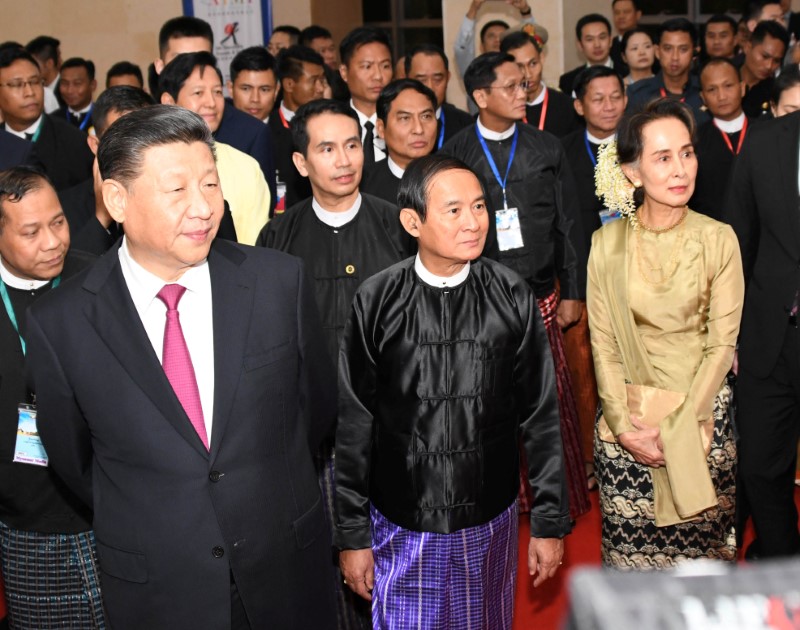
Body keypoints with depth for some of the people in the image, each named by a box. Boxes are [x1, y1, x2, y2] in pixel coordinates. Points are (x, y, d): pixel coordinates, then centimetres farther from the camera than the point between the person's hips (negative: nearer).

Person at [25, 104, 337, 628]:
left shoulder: (281, 280, -12)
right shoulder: (59, 324, -13)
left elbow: (317, 405, 2)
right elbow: (72, 460, 2)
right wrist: (140, 522, 11)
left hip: (289, 571, 1)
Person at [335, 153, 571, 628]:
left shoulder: (512, 297, -8)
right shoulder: (377, 302, -10)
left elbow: (541, 415, -2)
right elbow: (354, 424, -4)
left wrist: (551, 522, 2)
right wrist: (352, 535, 0)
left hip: (491, 520, 1)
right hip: (401, 524, -1)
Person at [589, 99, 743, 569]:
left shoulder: (718, 239, -3)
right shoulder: (607, 243, 0)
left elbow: (722, 343, -4)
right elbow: (602, 343, 1)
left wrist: (675, 428, -10)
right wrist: (624, 424, -9)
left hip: (700, 418, -1)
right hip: (626, 422, 1)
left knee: (701, 545, 4)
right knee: (629, 547, 5)